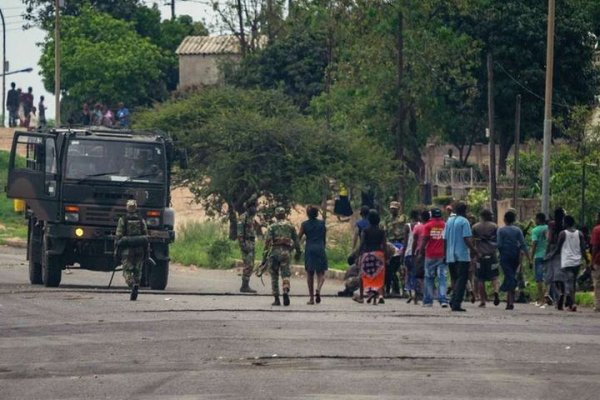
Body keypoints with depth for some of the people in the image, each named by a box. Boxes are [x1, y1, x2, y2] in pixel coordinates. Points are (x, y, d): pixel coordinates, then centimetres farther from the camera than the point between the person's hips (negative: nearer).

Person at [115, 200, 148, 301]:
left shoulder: (122, 220, -2)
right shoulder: (142, 221, 5)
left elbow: (118, 236, -5)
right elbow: (146, 237, 5)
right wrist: (146, 252, 10)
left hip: (127, 250, -2)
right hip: (140, 250, 2)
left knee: (127, 271, 0)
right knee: (137, 271, 11)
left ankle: (133, 285, -26)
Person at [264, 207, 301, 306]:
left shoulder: (272, 227, 2)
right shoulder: (290, 226, 10)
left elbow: (268, 241, -7)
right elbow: (296, 241, 13)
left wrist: (265, 253, -7)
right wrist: (298, 252, 24)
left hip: (275, 251, -1)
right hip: (286, 252, 1)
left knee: (274, 276, 10)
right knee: (285, 274, 1)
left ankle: (276, 299, 9)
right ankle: (286, 292, -27)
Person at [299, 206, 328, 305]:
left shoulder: (304, 224, 1)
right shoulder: (322, 223, 4)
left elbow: (298, 238, 2)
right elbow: (325, 239, 10)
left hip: (309, 249, 0)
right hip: (320, 249, 0)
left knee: (310, 274, 9)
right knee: (321, 273, 4)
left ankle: (311, 297, 8)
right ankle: (318, 289, -26)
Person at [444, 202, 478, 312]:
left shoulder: (449, 221, 11)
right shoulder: (464, 221, -9)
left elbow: (445, 239, 13)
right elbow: (467, 239, -16)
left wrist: (445, 254, 19)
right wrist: (474, 250, -9)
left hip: (450, 256, 6)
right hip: (462, 256, -6)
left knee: (456, 279, 17)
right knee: (461, 280, -4)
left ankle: (453, 301, 9)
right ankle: (456, 303, -10)